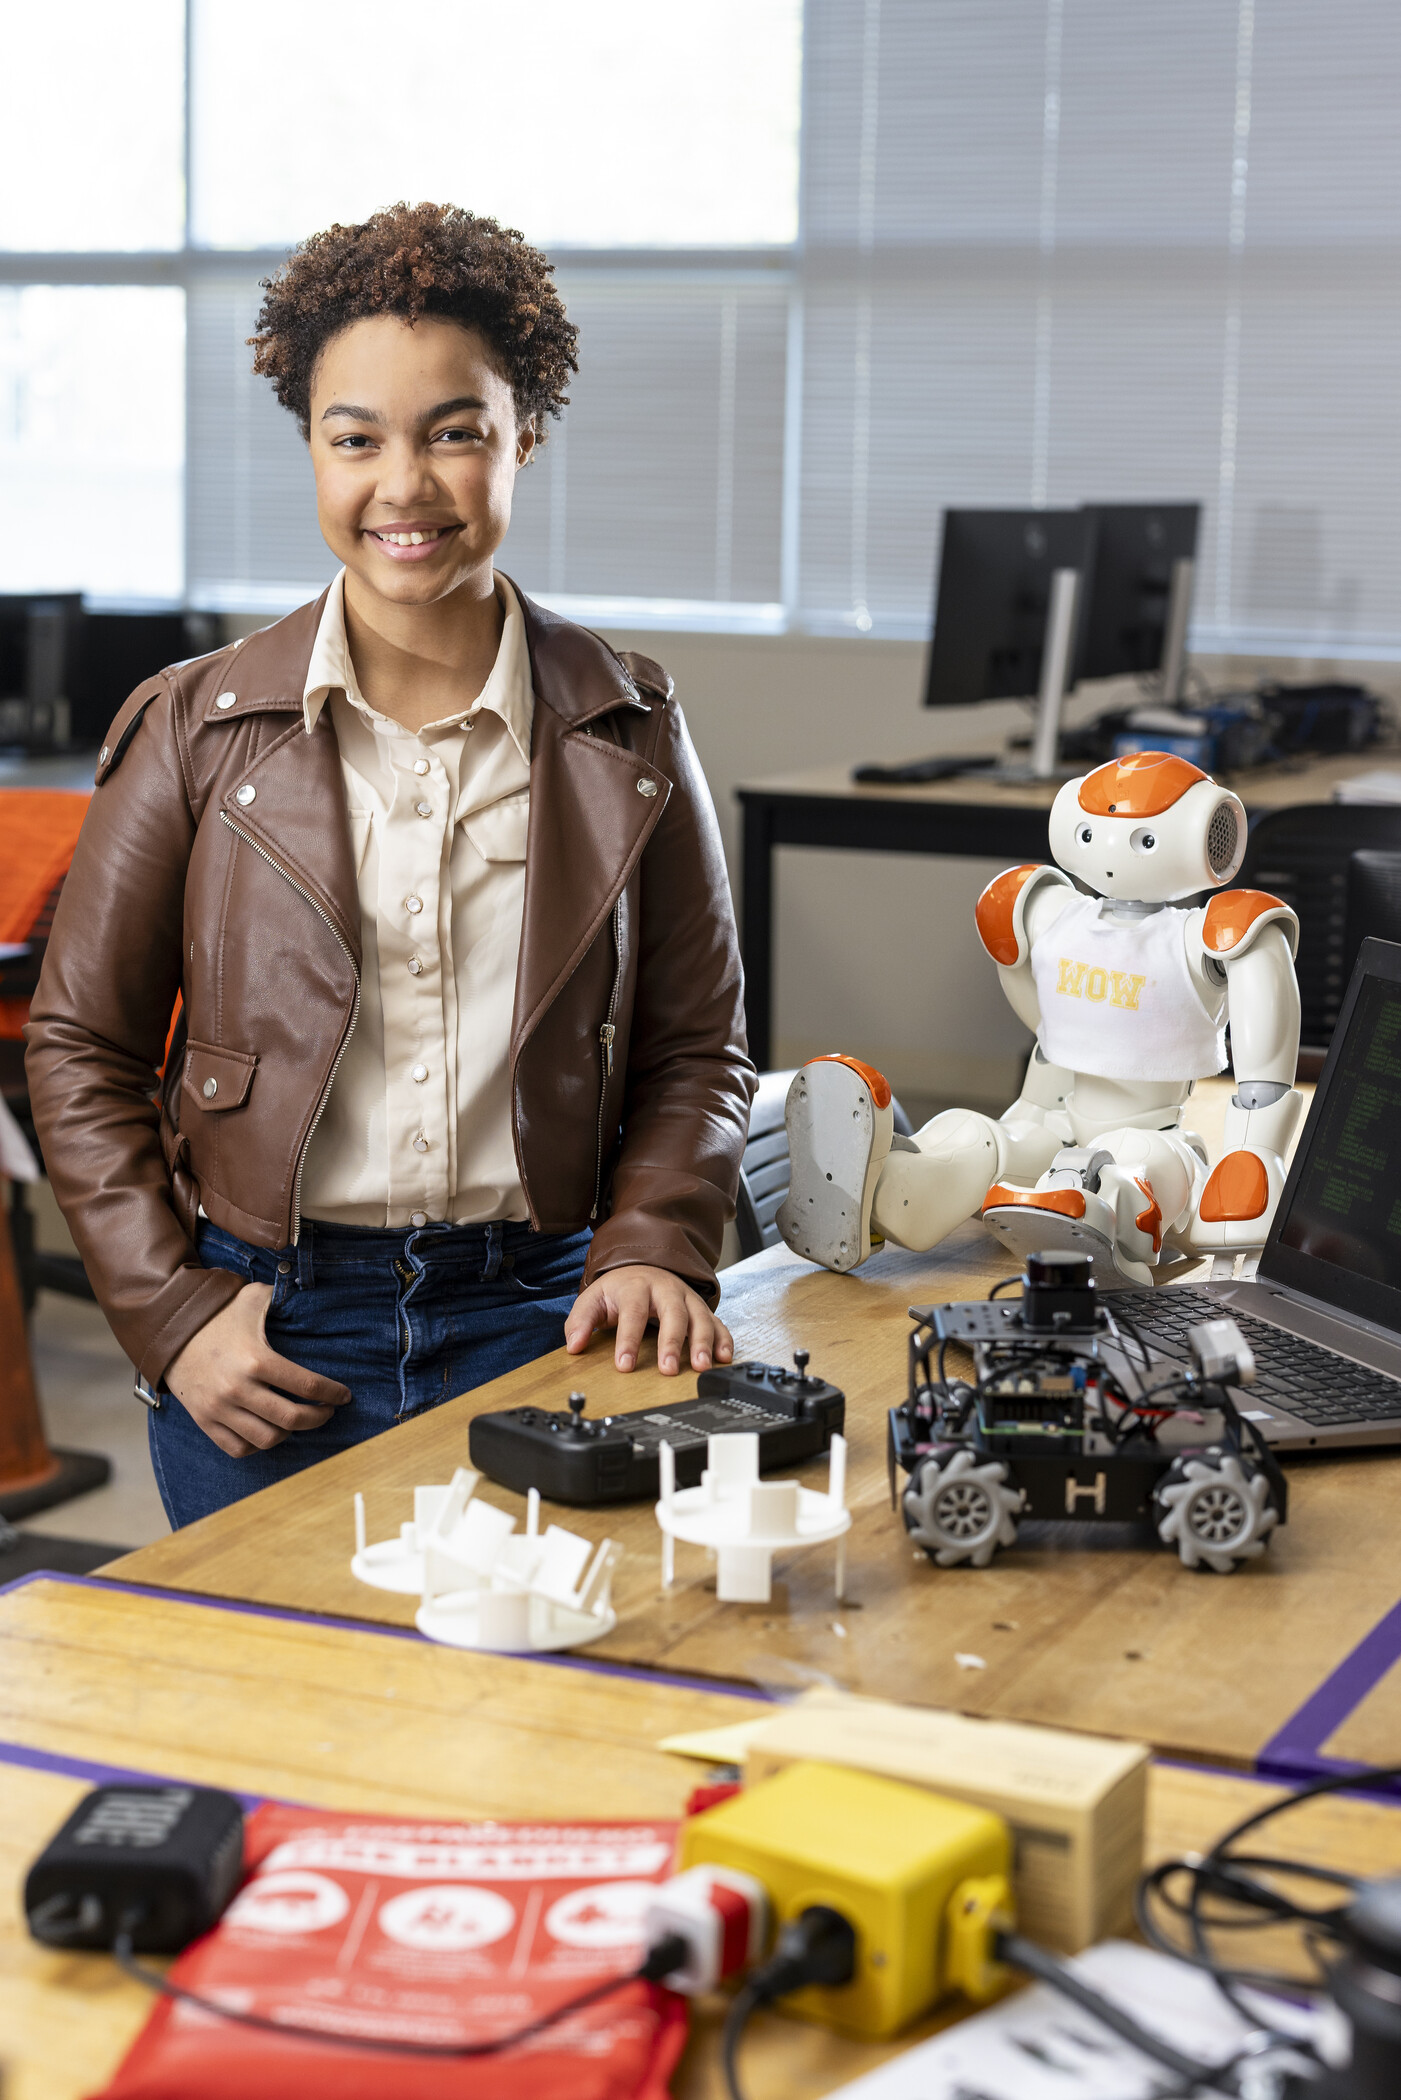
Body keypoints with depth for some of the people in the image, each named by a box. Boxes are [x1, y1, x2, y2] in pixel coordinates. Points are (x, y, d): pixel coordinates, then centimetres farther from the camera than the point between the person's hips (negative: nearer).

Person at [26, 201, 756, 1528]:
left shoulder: (628, 735, 3)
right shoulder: (199, 729, -1)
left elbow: (695, 1047, 9)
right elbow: (81, 1047, 3)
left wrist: (656, 1250, -7)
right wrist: (172, 1312, -6)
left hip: (537, 1319, 1)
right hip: (269, 1328, 0)